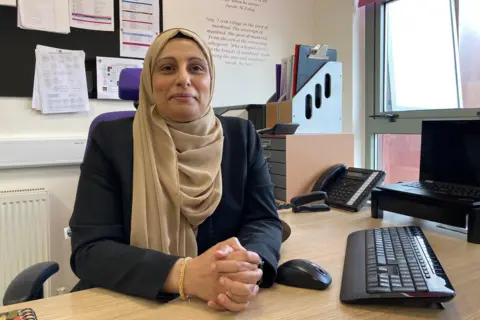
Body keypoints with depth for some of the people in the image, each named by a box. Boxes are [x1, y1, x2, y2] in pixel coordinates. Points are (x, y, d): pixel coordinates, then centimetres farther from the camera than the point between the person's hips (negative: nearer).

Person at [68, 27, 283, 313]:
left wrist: (248, 268, -24)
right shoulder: (111, 140, -5)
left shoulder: (241, 136, 1)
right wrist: (185, 274, -27)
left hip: (220, 306, 3)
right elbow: (90, 249, -11)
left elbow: (264, 220, -1)